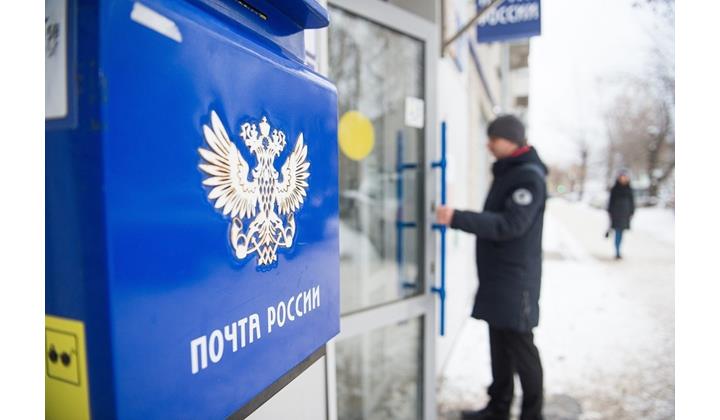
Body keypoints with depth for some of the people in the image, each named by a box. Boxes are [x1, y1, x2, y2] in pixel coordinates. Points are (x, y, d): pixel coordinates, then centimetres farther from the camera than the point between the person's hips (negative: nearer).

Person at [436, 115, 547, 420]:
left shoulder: (529, 176, -15)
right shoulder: (506, 172, 13)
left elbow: (509, 225, -26)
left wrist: (458, 219, -30)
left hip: (516, 279, -8)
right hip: (497, 276, 9)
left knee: (520, 348, 3)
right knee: (499, 346, 15)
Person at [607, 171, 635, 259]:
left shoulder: (629, 189, 7)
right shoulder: (615, 189, -2)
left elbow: (632, 201, 10)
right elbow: (611, 201, -1)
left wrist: (632, 212, 5)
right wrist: (610, 212, -4)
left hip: (625, 213, 3)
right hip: (616, 213, -3)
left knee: (620, 233, 10)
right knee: (618, 233, -8)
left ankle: (618, 251, 22)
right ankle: (617, 252, -6)